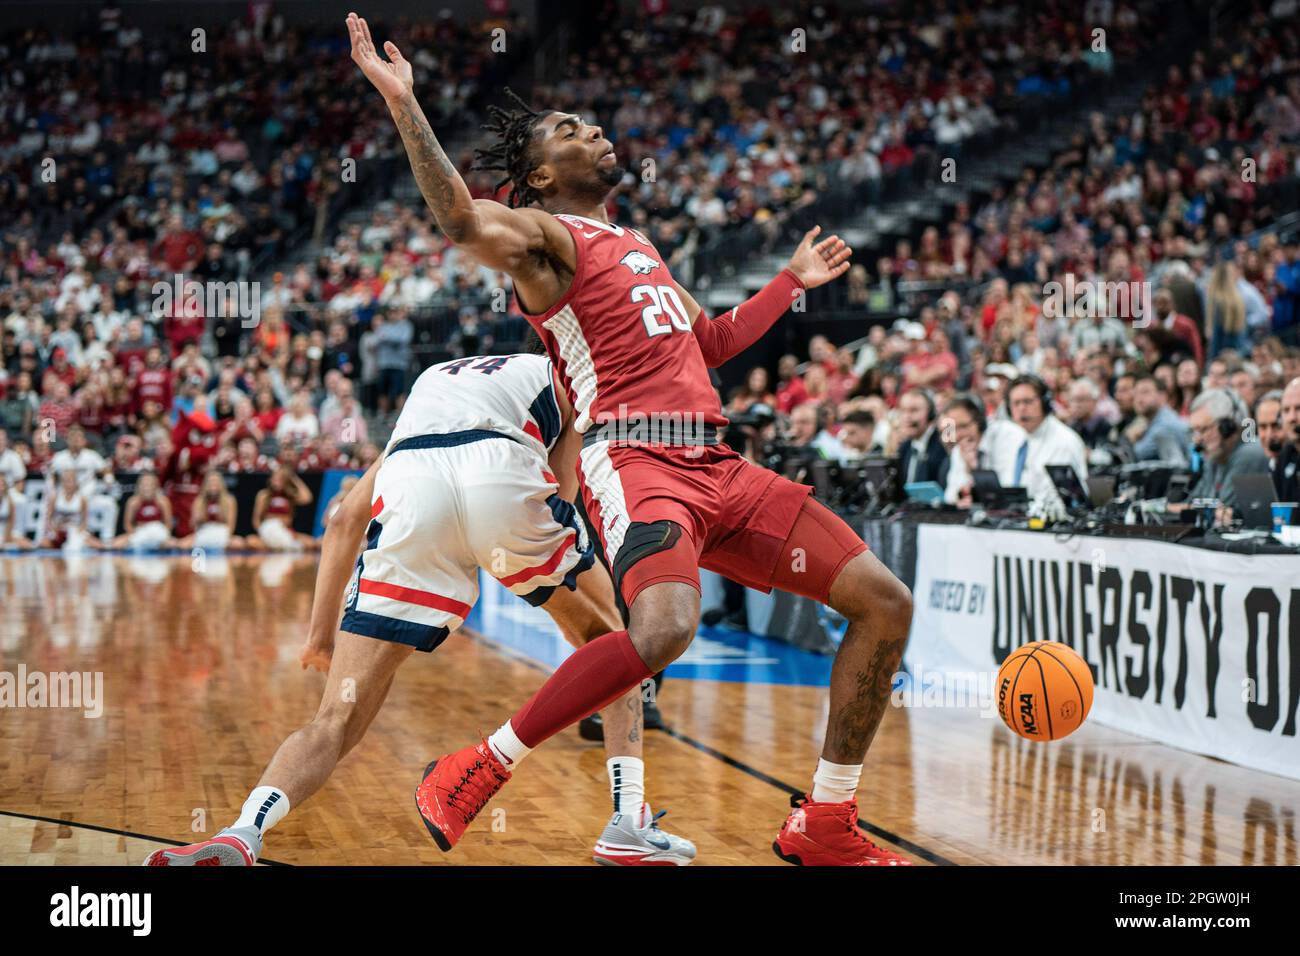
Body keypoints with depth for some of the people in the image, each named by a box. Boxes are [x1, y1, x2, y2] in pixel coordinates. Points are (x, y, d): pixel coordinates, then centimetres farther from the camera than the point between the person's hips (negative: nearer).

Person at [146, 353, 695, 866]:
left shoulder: (430, 381, 42)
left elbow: (346, 518, 31)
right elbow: (561, 493, 20)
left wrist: (321, 632, 32)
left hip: (410, 490, 2)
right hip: (505, 476, -1)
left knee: (339, 717, 5)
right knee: (605, 639, 26)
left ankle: (244, 831, -22)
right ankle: (630, 825, 16)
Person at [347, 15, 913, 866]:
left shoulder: (636, 245, 28)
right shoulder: (548, 237, 2)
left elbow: (712, 341, 38)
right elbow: (464, 220, -21)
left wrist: (795, 280, 44)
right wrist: (401, 102, -28)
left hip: (718, 467, 9)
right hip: (636, 463, -8)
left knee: (885, 603, 5)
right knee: (663, 630, -37)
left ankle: (826, 825, 13)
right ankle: (479, 769, -17)